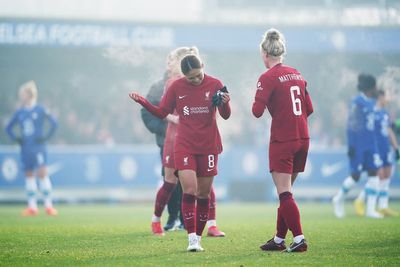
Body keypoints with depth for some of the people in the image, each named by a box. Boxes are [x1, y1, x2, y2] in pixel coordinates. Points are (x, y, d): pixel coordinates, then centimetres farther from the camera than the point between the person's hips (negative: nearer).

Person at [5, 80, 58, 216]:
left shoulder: (40, 110, -3)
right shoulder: (19, 112, 9)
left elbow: (53, 123, -3)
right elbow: (9, 127, 20)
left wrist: (46, 137, -6)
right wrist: (15, 138, 7)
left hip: (38, 148, -5)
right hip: (25, 148, 5)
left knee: (42, 173, -12)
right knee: (29, 175, 5)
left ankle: (48, 205, -8)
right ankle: (32, 206, 9)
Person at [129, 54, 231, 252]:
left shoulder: (214, 85, -2)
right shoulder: (176, 87, -1)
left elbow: (225, 116, 2)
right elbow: (162, 113, 6)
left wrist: (225, 104, -20)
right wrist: (142, 102, -8)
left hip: (208, 146, 1)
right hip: (184, 146, -1)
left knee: (204, 194, 5)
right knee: (189, 190, -14)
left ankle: (198, 237, 16)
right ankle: (192, 239, -15)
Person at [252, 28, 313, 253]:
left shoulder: (268, 77, -10)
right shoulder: (297, 75, 10)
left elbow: (257, 111, -16)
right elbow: (309, 109, 12)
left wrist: (257, 103, 5)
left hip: (282, 141, -7)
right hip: (303, 139, 7)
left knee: (285, 194, -6)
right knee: (286, 192, 15)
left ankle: (299, 239, -16)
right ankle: (279, 239, 21)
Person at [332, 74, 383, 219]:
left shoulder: (371, 102, 12)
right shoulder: (357, 102, -12)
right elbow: (351, 125, -14)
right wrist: (351, 146, -16)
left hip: (370, 143, 7)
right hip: (358, 144, -7)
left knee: (374, 172, -1)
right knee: (355, 175, -2)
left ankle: (371, 209, 0)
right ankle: (339, 198, 23)